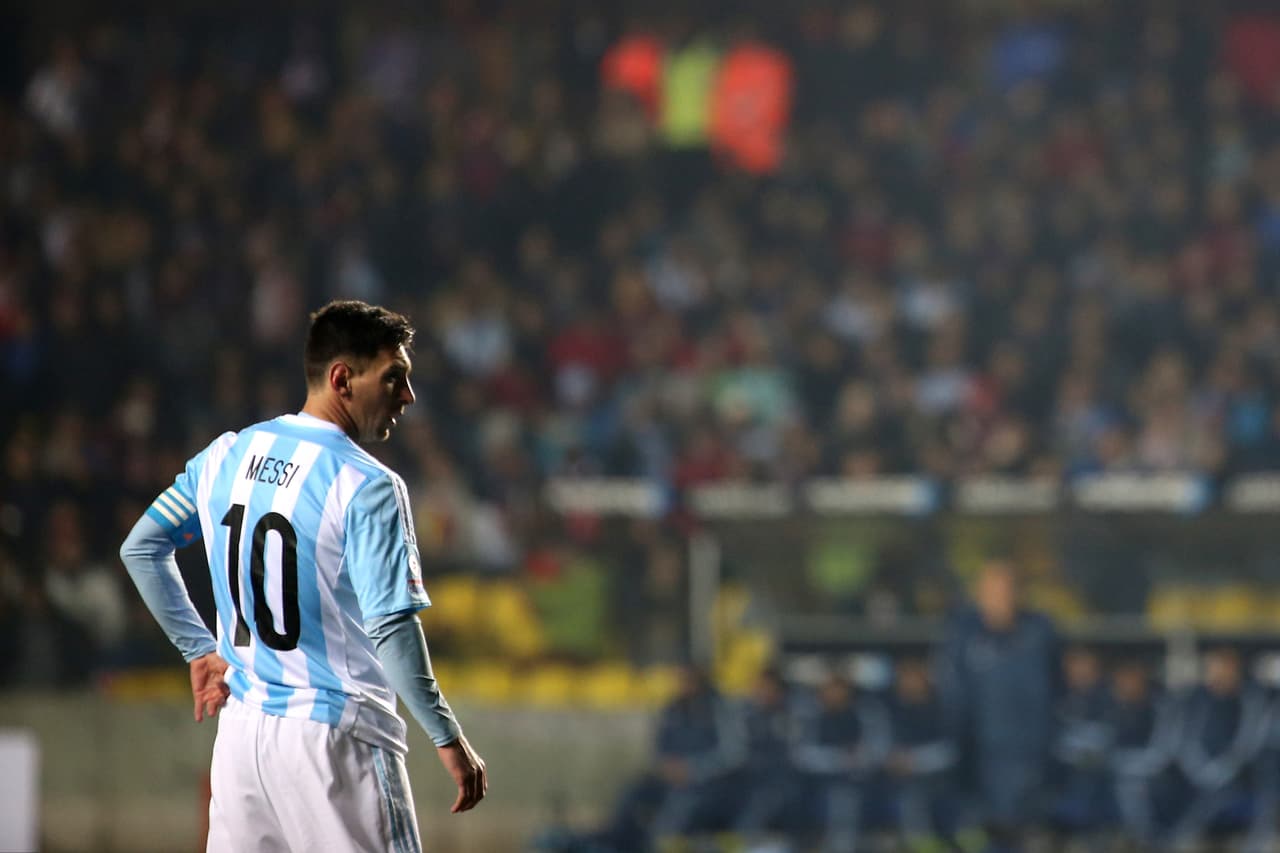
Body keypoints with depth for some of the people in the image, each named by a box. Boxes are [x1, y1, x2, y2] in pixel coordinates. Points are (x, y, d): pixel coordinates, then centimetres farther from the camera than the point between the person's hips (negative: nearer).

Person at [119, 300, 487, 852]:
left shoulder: (226, 455, 7)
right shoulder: (367, 485, -14)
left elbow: (140, 549, 15)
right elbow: (390, 628, -19)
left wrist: (200, 650, 20)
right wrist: (448, 739, -13)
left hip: (242, 724, 7)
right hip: (336, 738, -7)